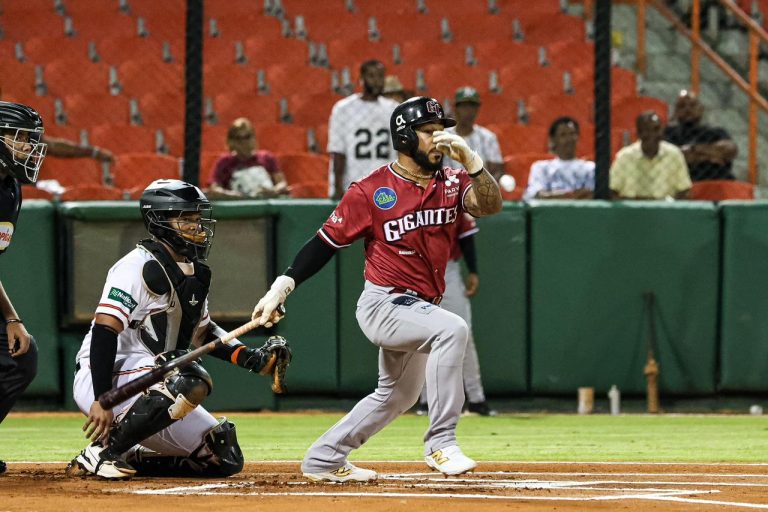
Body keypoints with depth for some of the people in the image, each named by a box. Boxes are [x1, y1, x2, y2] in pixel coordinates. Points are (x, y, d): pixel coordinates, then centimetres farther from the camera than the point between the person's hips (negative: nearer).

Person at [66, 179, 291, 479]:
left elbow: (203, 333, 24)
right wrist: (102, 401, -31)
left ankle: (127, 458, 10)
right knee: (191, 380, -36)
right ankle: (99, 453, -26)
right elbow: (104, 332, -24)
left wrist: (248, 357, 5)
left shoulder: (193, 273, 12)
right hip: (101, 379, -9)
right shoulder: (140, 266, -16)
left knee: (224, 459, 3)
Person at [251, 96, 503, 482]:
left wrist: (468, 158, -27)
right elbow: (326, 241, -6)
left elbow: (490, 204, -14)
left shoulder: (450, 183, 3)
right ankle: (441, 444, -30)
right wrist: (282, 287, -12)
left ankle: (322, 460, 35)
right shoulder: (371, 190, -10)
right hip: (383, 303, -7)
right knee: (451, 329, -32)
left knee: (398, 396, 21)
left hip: (417, 309, 8)